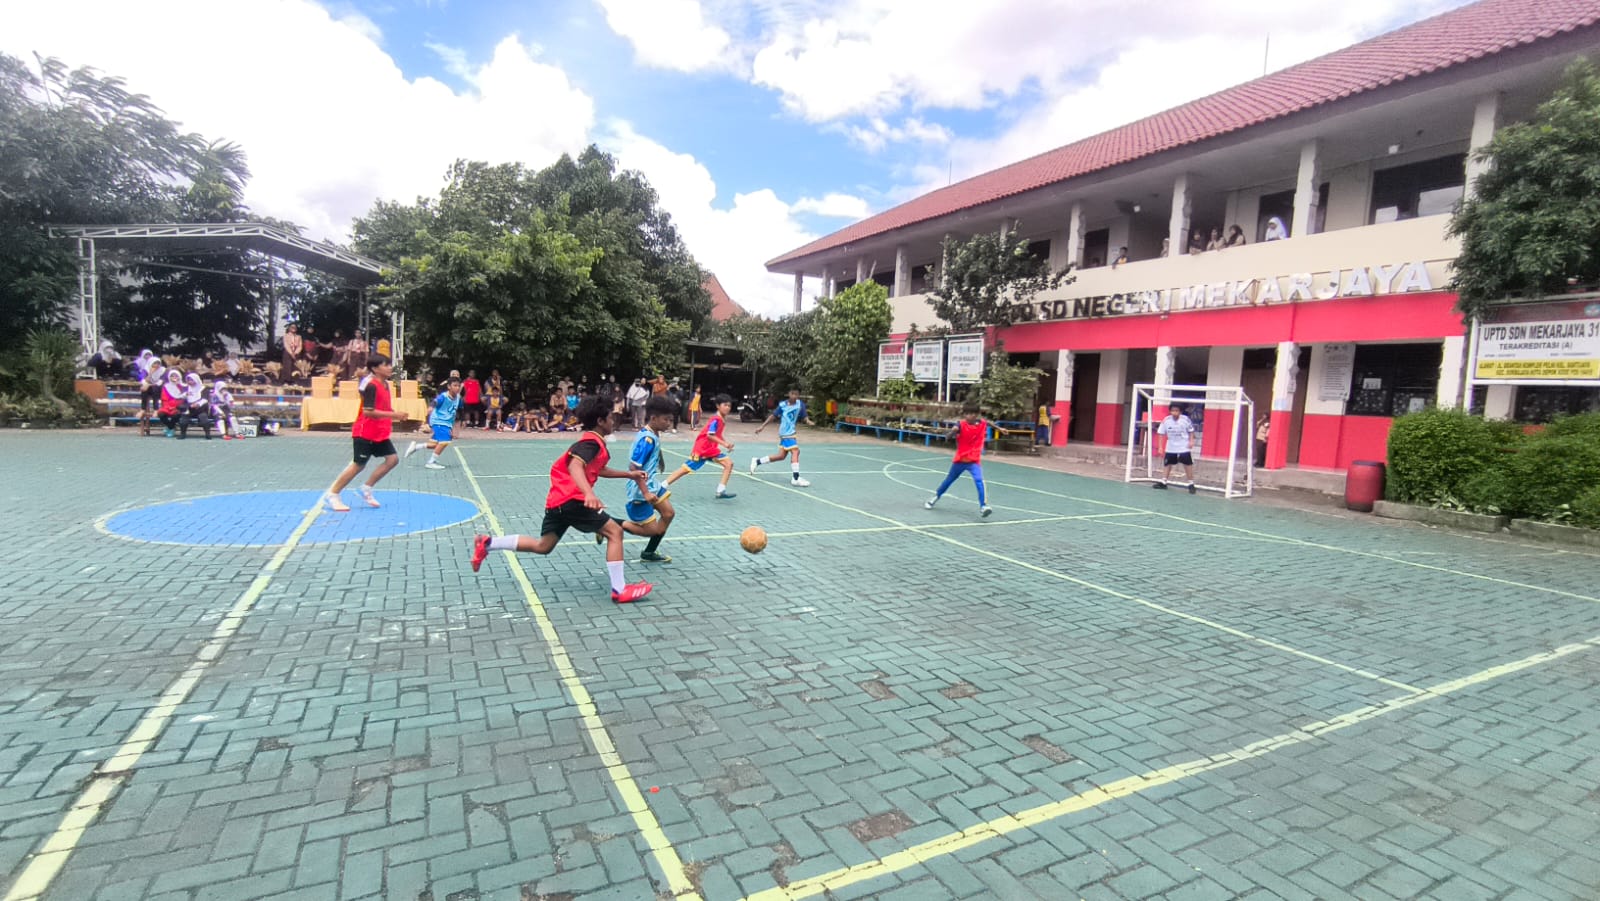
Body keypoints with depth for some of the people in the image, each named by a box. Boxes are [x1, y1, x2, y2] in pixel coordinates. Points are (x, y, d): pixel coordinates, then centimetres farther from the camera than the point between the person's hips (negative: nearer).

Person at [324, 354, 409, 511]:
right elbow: (368, 411, -25)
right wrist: (393, 414, -26)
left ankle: (366, 489, 13)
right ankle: (332, 494, 14)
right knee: (358, 465, -1)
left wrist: (396, 415, 6)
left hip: (380, 433, 8)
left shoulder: (385, 384, 8)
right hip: (365, 433, -8)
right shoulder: (371, 386, -19)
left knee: (393, 459, 1)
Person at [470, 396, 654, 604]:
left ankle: (487, 544, 20)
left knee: (542, 546, 19)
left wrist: (629, 474, 32)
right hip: (571, 499, -10)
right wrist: (589, 493, -47)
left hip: (558, 500, 10)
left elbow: (599, 470, 36)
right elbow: (575, 465, -31)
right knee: (614, 531, -9)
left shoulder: (592, 442, 20)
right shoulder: (592, 442, -12)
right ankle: (620, 590, -12)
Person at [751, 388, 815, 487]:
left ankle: (757, 461, 28)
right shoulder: (782, 405, -9)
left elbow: (805, 416, -5)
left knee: (781, 455, 13)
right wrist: (762, 426, 1)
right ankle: (796, 479, -12)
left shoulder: (800, 404, -2)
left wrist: (808, 421, -28)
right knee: (796, 451, -16)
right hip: (785, 433, -6)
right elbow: (773, 415, -1)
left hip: (791, 433, 6)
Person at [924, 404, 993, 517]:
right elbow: (949, 437, -24)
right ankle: (936, 497, 41)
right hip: (960, 459, 0)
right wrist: (953, 431, -43)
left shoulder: (983, 424, -5)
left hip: (974, 460, 0)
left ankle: (983, 506, -22)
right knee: (949, 480, 18)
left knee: (979, 481, -23)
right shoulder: (961, 425, -15)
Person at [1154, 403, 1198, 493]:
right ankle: (1163, 482, 18)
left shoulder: (1185, 419, -15)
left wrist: (1191, 441, -10)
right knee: (1167, 464, 7)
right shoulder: (1166, 420, -12)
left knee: (1188, 465, -1)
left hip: (1183, 447, -2)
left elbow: (1191, 431, 2)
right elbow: (1161, 434, -5)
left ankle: (1191, 484, 9)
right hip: (1170, 448, 2)